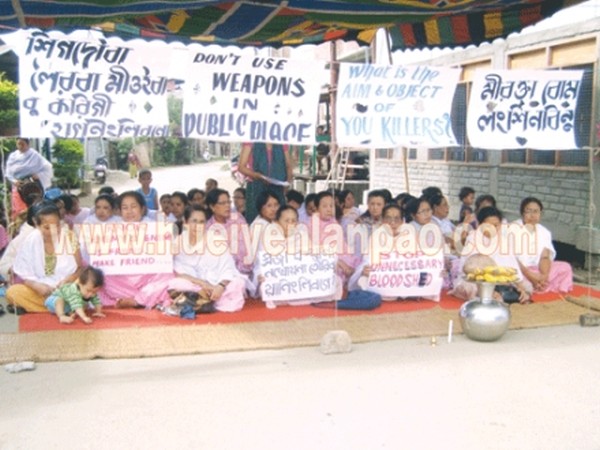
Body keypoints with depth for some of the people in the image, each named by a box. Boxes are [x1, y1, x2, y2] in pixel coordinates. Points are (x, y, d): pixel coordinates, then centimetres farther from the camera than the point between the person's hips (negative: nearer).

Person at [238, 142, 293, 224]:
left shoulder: (282, 145, 9)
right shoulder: (251, 143, 0)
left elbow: (288, 166, 16)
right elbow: (241, 167, -4)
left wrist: (289, 178, -7)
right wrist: (258, 176, -22)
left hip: (277, 188, 3)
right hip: (256, 188, -3)